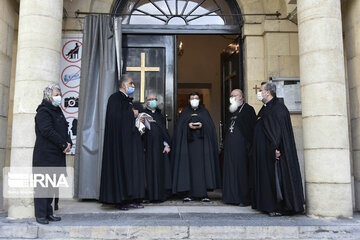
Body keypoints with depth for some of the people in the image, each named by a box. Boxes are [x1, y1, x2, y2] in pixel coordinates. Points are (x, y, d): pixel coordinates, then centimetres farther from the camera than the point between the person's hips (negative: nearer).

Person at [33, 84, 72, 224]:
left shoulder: (58, 111, 20)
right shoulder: (43, 112, -7)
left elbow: (64, 130, 18)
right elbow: (48, 131, -19)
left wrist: (69, 143, -1)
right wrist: (63, 145, -16)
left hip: (57, 155, 8)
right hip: (45, 155, -8)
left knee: (52, 184, 11)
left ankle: (48, 213, 18)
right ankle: (41, 215, 2)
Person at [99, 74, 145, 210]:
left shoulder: (128, 100, 20)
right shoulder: (115, 98, -7)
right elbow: (115, 117, -19)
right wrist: (132, 114, -10)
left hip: (131, 139, 9)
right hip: (120, 139, -9)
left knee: (132, 167, 6)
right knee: (121, 167, -5)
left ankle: (131, 199, 11)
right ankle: (121, 200, 2)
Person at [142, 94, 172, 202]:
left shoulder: (159, 115, 18)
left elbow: (164, 130, 12)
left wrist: (167, 144, 1)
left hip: (160, 146, 4)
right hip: (148, 147, -4)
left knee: (161, 170, 1)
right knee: (149, 169, -3)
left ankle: (160, 194, 6)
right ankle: (150, 194, 2)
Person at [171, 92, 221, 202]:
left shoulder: (204, 111, 16)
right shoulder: (185, 112, 15)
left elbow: (210, 126, 6)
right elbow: (179, 127, 4)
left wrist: (202, 125, -12)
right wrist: (188, 125, -13)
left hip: (201, 142, 0)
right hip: (188, 142, 0)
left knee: (202, 166, -5)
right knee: (188, 166, -5)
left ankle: (203, 194, -3)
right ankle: (188, 194, -2)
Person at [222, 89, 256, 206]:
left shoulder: (248, 109, -2)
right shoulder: (232, 111, 18)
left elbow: (252, 128, -9)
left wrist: (249, 146, -15)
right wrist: (224, 144, 14)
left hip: (241, 145, -7)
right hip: (230, 146, 7)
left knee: (242, 170, -4)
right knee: (230, 170, 8)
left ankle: (244, 198, 4)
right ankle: (232, 196, 16)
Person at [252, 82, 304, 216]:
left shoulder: (278, 107, -12)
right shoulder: (265, 108, 16)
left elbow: (281, 129, -19)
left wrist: (277, 148, -25)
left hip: (273, 150, -9)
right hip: (264, 151, 9)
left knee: (276, 176, -4)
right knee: (267, 175, 10)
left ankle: (279, 208, 3)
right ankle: (269, 205, 17)